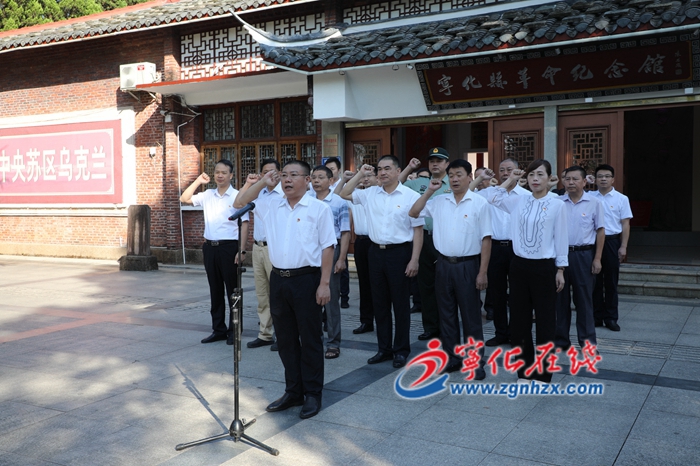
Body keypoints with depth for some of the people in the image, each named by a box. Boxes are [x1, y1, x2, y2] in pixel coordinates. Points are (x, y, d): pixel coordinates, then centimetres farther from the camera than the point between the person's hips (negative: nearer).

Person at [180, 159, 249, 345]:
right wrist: (198, 181, 3)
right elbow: (184, 199, 13)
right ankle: (218, 329, 22)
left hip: (229, 247, -5)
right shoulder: (207, 195, 10)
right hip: (210, 246, 5)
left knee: (232, 290, 2)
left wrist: (241, 250, -14)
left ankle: (233, 331, 12)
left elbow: (244, 224, -7)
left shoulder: (237, 196, -5)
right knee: (215, 290, 12)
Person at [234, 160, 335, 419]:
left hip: (306, 279, -5)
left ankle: (313, 394, 15)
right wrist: (263, 183, 6)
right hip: (278, 279, 5)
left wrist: (324, 284, -13)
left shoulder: (318, 209, -4)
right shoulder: (271, 206, 10)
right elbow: (240, 204, 16)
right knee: (286, 339, 13)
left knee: (310, 339, 4)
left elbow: (327, 247, -7)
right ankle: (293, 391, 25)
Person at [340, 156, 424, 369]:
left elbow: (418, 230, -7)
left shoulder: (411, 196, -8)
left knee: (400, 303, 5)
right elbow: (344, 194, 13)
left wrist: (414, 260, -11)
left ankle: (401, 350, 19)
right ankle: (384, 348, 24)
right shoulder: (370, 193, 6)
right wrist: (360, 174, 4)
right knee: (379, 302, 12)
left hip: (399, 252, -5)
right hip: (376, 251, 5)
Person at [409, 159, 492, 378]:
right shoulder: (439, 201, 6)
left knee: (471, 315, 3)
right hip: (444, 264, 4)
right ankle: (452, 358, 23)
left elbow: (485, 239, -7)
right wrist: (429, 191, 0)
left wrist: (482, 272, -11)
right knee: (446, 314, 11)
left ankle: (476, 362, 13)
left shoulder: (480, 203, -6)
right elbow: (413, 213, 8)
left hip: (468, 265, -4)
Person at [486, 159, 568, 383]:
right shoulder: (518, 201, 5)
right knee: (519, 320, 10)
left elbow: (561, 239, -2)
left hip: (544, 267, -4)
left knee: (545, 321, 5)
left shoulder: (556, 205, -4)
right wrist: (511, 180, 11)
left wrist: (560, 270, -1)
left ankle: (543, 373, 18)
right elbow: (493, 198, 17)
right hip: (519, 266, 4)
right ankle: (524, 370, 24)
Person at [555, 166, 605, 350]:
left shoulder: (593, 203, -1)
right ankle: (561, 339, 19)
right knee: (560, 297, 8)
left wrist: (597, 259, -4)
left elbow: (600, 231, 2)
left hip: (583, 255, -2)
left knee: (584, 298, 4)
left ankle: (587, 341, 14)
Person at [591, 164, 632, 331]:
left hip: (612, 242, -1)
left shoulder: (621, 199, 1)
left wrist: (623, 247, -5)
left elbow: (625, 224, 0)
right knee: (595, 281, 7)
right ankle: (597, 317, 17)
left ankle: (611, 318, 15)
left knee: (611, 281, 6)